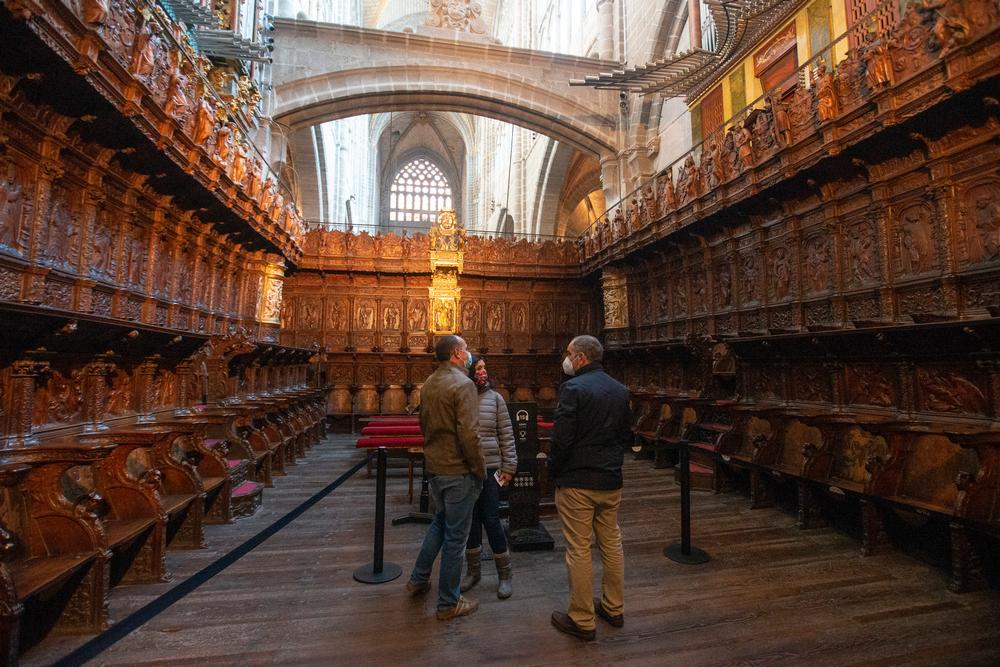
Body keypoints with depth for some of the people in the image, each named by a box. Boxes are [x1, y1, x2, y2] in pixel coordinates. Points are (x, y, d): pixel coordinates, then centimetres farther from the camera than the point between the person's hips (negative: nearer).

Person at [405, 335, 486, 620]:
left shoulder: (429, 384, 7)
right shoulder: (463, 384, -20)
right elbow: (469, 434, -24)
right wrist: (480, 470, -13)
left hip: (434, 466, 8)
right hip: (458, 471, -8)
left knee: (440, 522, 27)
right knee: (455, 536, 6)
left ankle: (418, 579, 38)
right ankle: (448, 603, 20)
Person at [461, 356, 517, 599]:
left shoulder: (495, 398, -3)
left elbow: (506, 435, 0)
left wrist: (509, 466, -2)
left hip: (489, 468, -1)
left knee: (491, 519, 2)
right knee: (470, 519, 13)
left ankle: (505, 574, 21)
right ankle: (474, 570, 32)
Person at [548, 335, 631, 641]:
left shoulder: (573, 388, -16)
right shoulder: (620, 390, 6)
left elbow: (561, 438, -19)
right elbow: (626, 435, 12)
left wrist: (553, 472, -4)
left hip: (577, 482, -7)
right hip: (611, 481, 7)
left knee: (578, 550, 5)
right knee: (612, 544, 19)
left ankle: (582, 620, 17)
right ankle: (614, 608, 34)